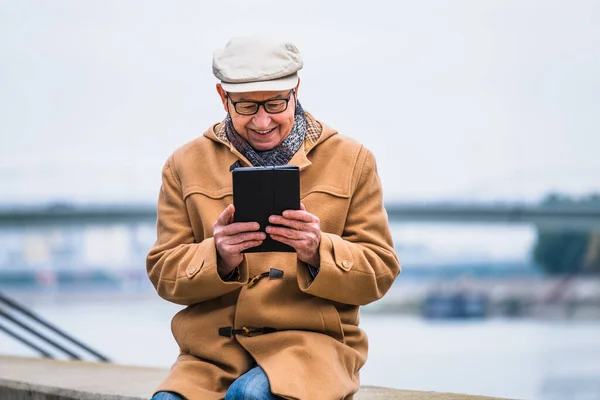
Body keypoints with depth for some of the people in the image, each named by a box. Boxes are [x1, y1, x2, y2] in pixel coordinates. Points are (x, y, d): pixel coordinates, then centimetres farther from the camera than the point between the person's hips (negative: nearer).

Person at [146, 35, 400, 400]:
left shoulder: (352, 161, 9)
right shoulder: (186, 165, 12)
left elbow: (380, 272, 6)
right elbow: (164, 273, 8)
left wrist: (319, 252, -14)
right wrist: (218, 258, -13)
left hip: (312, 342, -1)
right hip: (213, 349, 1)